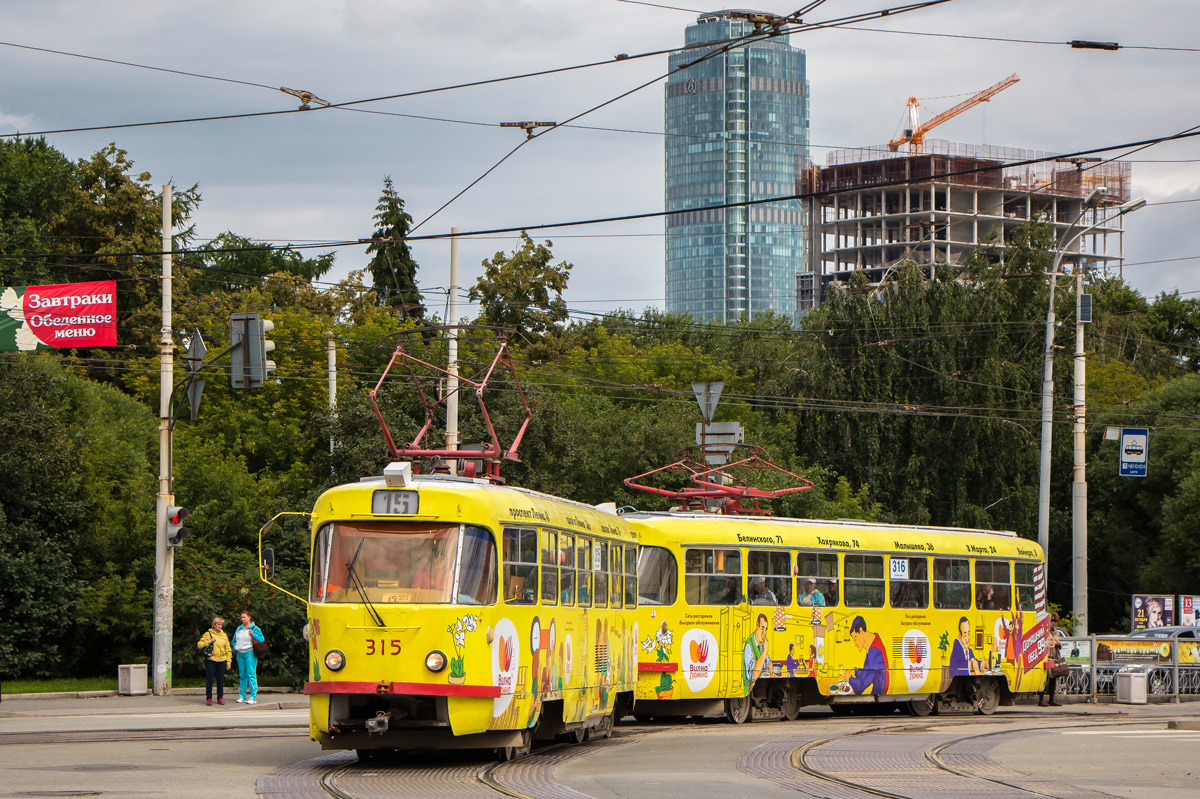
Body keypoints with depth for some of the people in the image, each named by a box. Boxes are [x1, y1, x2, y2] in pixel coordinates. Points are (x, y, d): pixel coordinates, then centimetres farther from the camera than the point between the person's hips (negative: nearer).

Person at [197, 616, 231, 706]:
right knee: (210, 679, -4)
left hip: (221, 661, 3)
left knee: (220, 680, 5)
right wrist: (209, 641, -14)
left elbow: (228, 650, 15)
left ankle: (220, 697, 13)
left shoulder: (224, 635, 13)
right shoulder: (208, 634, 2)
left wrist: (228, 661, 9)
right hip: (210, 660, -3)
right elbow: (199, 645, -3)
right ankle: (209, 697, 6)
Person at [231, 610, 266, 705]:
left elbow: (262, 640, -4)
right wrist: (234, 648, 9)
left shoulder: (254, 629, -1)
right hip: (240, 654, 6)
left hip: (249, 653, -6)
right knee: (242, 675, 9)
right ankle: (242, 696, 14)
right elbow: (234, 640, 27)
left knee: (251, 674, -10)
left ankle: (253, 697, -11)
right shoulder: (239, 629, 16)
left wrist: (253, 635, -17)